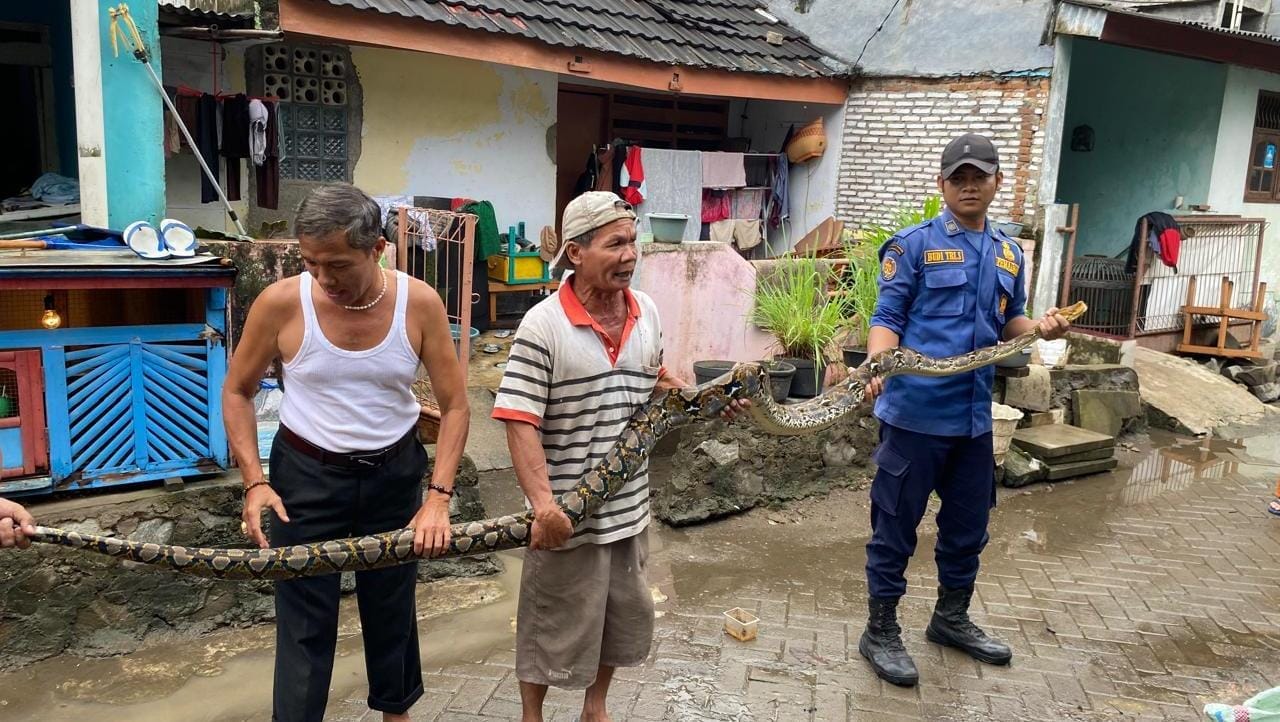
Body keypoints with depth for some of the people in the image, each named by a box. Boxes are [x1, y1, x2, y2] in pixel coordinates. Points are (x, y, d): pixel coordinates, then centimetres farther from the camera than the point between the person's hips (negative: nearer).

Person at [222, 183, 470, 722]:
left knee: (392, 604, 18)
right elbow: (237, 392, -1)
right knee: (305, 620, 4)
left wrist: (438, 496, -17)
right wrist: (255, 482, -11)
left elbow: (454, 405, -8)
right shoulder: (280, 303, -16)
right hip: (306, 475, -1)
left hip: (394, 474, 2)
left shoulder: (419, 303, -15)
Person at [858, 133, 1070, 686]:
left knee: (968, 524, 18)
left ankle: (952, 619, 38)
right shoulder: (913, 245, -5)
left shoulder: (1008, 254, 13)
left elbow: (1009, 323, 19)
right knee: (896, 524, 3)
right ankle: (880, 632, 18)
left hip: (974, 415, 6)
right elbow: (887, 318, -7)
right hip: (915, 411, -6)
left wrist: (1040, 327, -3)